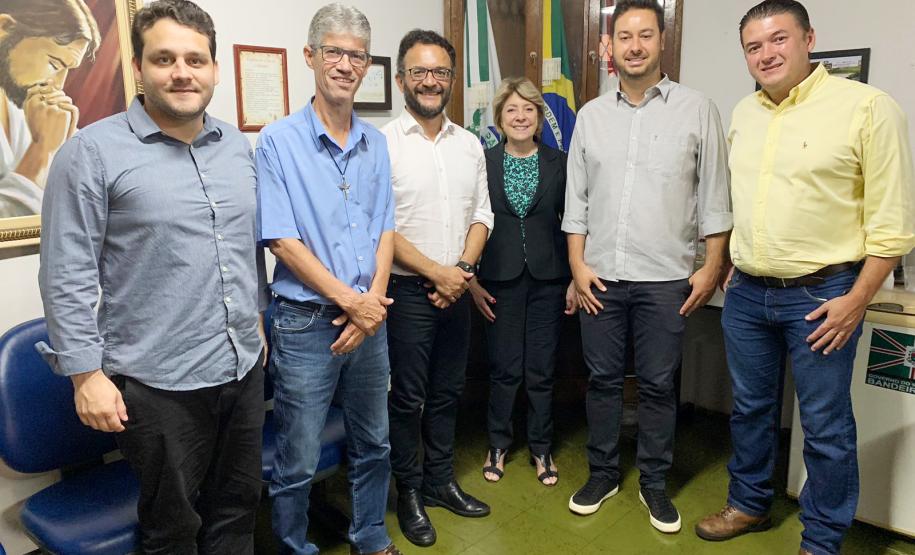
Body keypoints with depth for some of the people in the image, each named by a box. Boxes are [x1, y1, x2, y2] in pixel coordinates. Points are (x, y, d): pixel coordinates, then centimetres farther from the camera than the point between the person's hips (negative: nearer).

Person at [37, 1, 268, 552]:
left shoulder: (239, 147, 8)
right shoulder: (93, 151, -10)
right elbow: (67, 275, -10)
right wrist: (86, 373, -12)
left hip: (243, 368, 5)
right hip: (159, 382, -5)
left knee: (237, 508, 20)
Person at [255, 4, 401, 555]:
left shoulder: (375, 143, 8)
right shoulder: (280, 140, -7)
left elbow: (385, 230, 7)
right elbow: (282, 241, -12)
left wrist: (373, 302, -7)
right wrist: (351, 301, -13)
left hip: (369, 318, 5)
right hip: (306, 322, -5)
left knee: (374, 446, 19)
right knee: (299, 464, 7)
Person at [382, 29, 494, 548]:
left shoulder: (470, 144, 9)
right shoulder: (384, 144, -8)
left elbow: (481, 213, 9)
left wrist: (464, 267, -7)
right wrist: (436, 272, -14)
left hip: (456, 288, 5)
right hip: (408, 290, -5)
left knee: (448, 392, 15)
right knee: (409, 398, 6)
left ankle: (440, 481, 33)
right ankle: (409, 493, 24)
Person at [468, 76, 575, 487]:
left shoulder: (559, 163, 3)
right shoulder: (483, 163, 1)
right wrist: (472, 281, -3)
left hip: (547, 279, 1)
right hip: (499, 280, -1)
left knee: (542, 370, 8)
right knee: (503, 369, 7)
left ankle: (541, 448, 26)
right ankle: (498, 444, 27)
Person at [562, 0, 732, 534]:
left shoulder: (697, 109, 1)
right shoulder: (591, 115, 8)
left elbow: (714, 197, 0)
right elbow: (576, 199, 8)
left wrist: (712, 267, -4)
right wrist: (578, 264, 1)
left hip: (666, 277, -2)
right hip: (601, 275, 2)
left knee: (658, 385, 8)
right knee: (603, 379, 11)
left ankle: (654, 482, 26)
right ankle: (603, 473, 28)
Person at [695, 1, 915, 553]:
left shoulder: (868, 107, -10)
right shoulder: (743, 113, 8)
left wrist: (856, 301, -14)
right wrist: (730, 266, 14)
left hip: (820, 296, -5)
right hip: (747, 295, 6)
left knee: (826, 426, 7)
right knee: (750, 409, 18)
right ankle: (749, 504, 38)